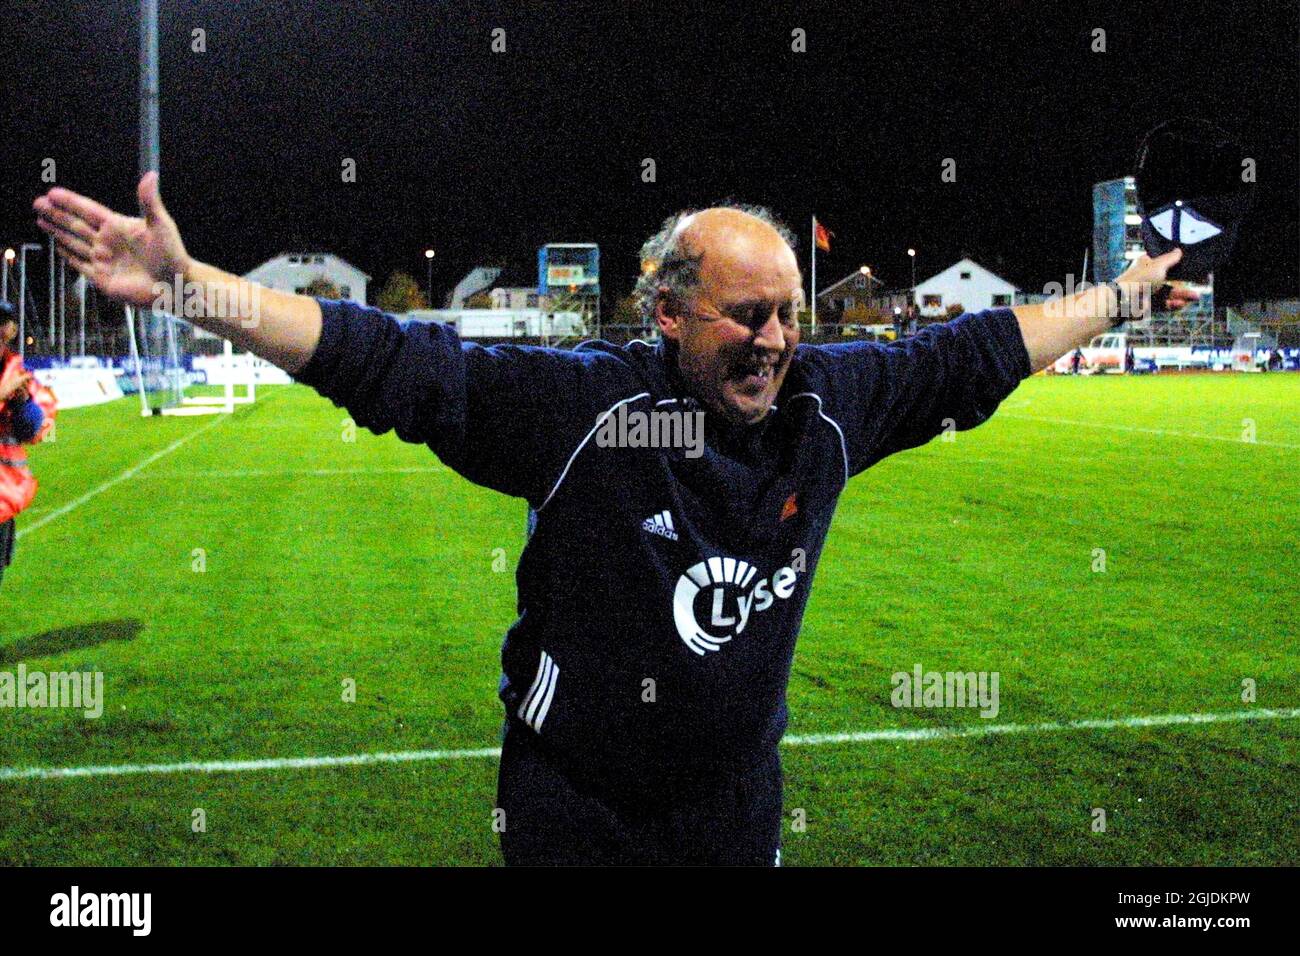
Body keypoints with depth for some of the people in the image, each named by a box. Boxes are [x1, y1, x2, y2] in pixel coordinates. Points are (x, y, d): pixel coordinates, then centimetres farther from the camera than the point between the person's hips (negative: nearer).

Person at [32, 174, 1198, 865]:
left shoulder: (827, 401, -6)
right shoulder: (581, 403, -20)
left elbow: (974, 354, 8)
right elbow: (389, 360, -24)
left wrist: (1119, 294, 17)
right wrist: (188, 285, -31)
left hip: (737, 798, 4)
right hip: (575, 803, -3)